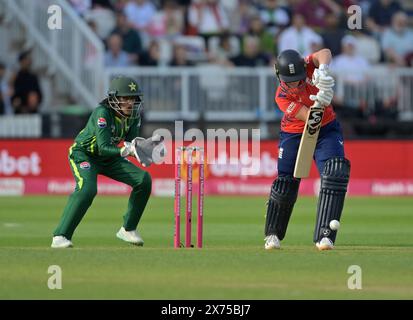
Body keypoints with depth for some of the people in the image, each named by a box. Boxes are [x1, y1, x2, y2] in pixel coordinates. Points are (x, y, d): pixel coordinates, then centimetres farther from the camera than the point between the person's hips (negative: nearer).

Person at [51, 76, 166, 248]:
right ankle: (60, 237, -28)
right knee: (87, 188, -33)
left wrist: (144, 144, -28)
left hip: (109, 158, 7)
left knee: (143, 179, -7)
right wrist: (126, 150, -49)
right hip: (83, 154, -7)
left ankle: (128, 229, 7)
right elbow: (103, 148, -35)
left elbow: (131, 143, -7)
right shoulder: (103, 113, -29)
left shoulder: (133, 115, -9)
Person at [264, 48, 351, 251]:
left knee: (335, 172, -20)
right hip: (294, 134, -1)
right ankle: (273, 234, 24)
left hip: (326, 130, 1)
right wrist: (319, 102, -52)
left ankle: (324, 235, -22)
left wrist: (323, 71, -59)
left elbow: (325, 53, -38)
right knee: (286, 185, -2)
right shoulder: (282, 97, -24)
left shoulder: (307, 68, -18)